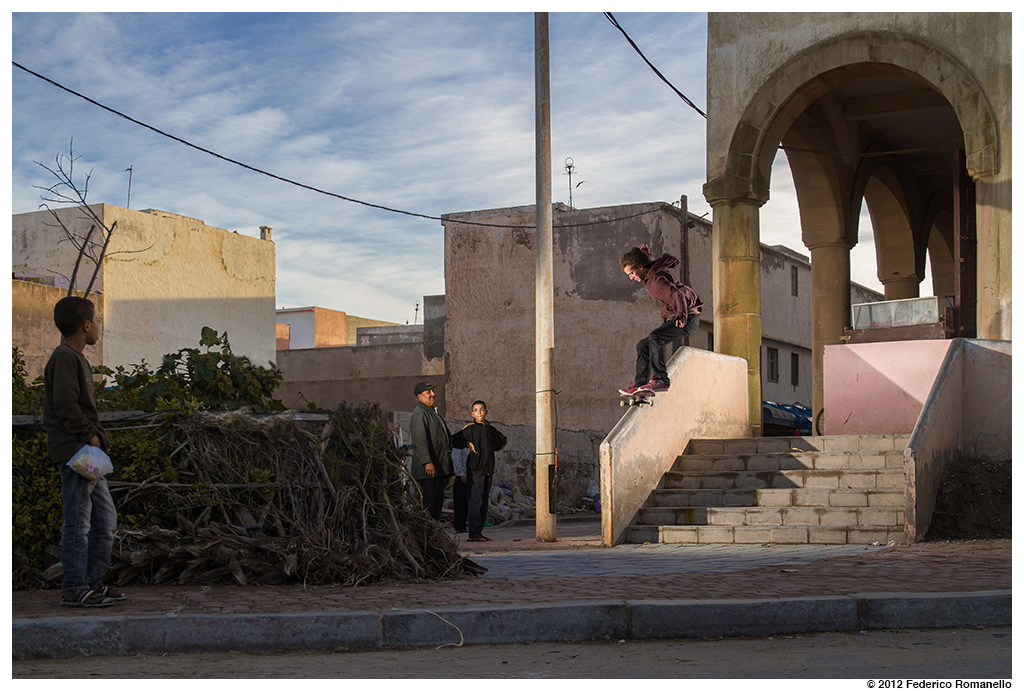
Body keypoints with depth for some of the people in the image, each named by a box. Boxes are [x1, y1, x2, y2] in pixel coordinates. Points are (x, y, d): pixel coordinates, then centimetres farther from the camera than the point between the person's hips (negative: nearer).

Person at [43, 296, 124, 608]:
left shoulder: (78, 358, 19)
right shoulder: (65, 358, -12)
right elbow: (65, 405, -21)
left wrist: (97, 436, 12)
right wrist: (89, 434, -15)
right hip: (73, 449, -10)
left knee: (105, 517, 12)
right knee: (78, 521, -6)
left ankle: (92, 581, 19)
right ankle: (73, 589, 0)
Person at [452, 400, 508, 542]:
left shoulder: (490, 429, 13)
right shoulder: (470, 428, -3)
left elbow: (503, 440, 32)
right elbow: (454, 440, -10)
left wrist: (494, 448, 18)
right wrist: (468, 443, -13)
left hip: (488, 469, 6)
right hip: (475, 469, -6)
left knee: (484, 502, 7)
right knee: (476, 501, -9)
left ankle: (479, 531, 12)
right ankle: (474, 534, -7)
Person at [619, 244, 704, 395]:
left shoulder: (657, 279, -22)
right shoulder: (649, 276, 6)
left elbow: (677, 294, -35)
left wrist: (681, 314, -47)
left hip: (688, 318, -11)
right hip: (672, 317, 11)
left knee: (655, 337, -32)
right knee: (643, 345, 11)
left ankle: (661, 380, -37)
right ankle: (640, 384, 17)